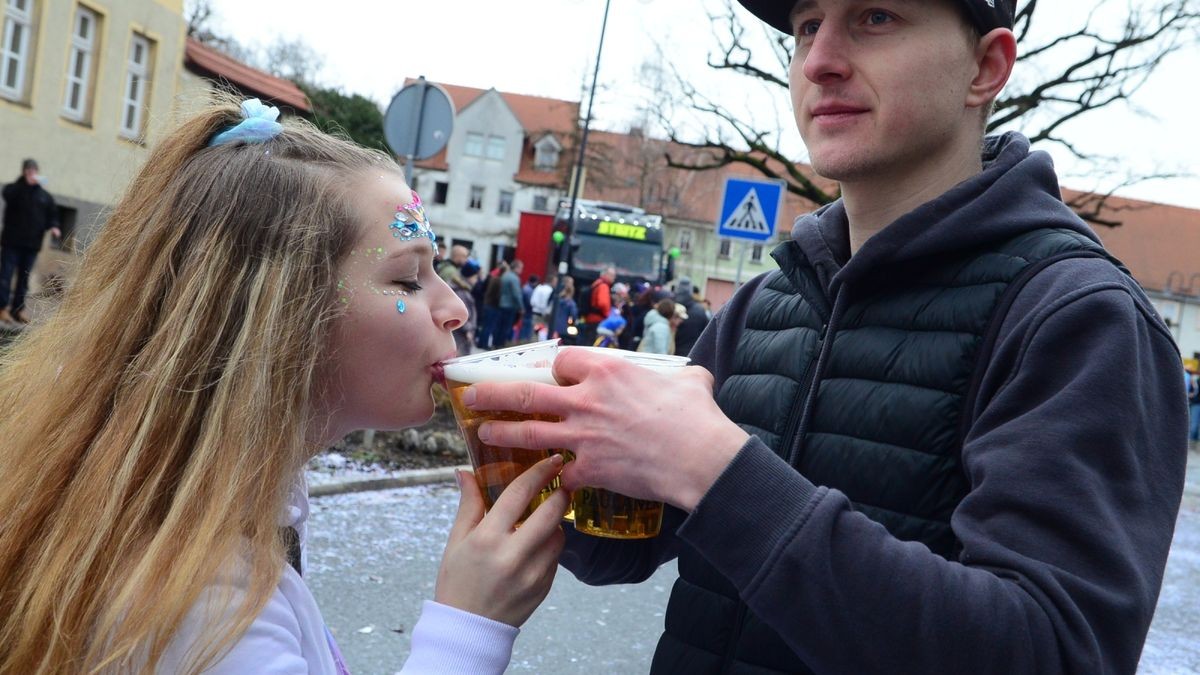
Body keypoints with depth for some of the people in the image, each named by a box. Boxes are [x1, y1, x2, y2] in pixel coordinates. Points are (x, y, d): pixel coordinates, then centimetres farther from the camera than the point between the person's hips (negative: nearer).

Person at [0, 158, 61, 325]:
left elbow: (52, 213, 11)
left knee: (24, 277, 8)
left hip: (32, 243, 3)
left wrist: (53, 226, -9)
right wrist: (27, 183, -27)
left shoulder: (44, 195, 11)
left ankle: (18, 308, 14)